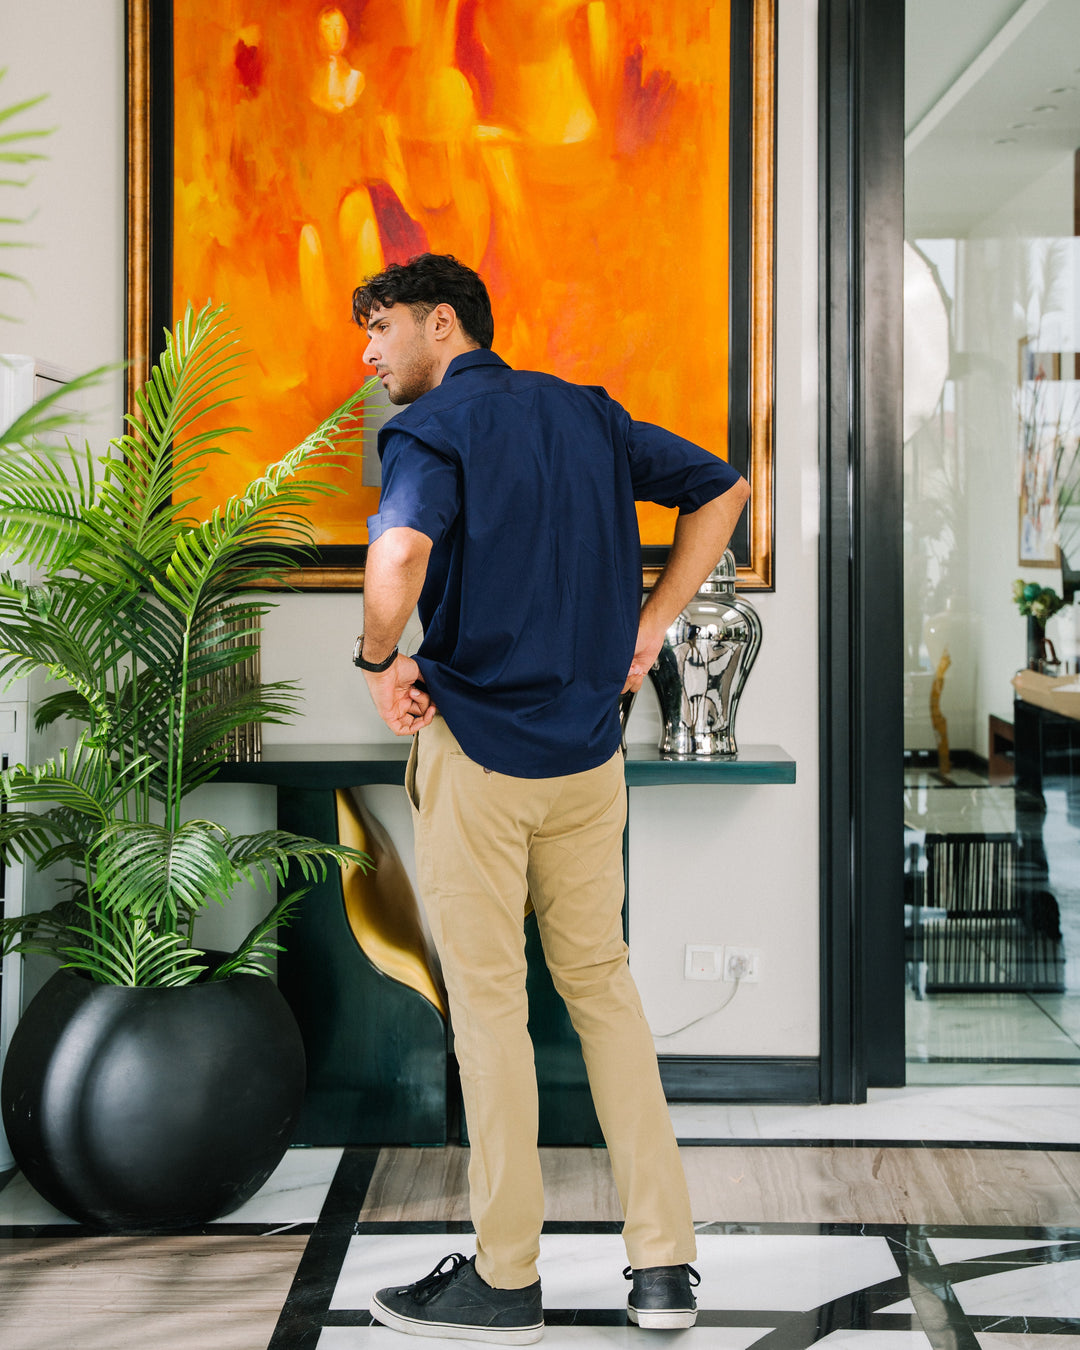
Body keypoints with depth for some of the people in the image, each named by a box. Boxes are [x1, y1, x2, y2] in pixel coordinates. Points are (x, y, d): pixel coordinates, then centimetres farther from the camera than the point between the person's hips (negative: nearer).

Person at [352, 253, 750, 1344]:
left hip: (477, 745, -6)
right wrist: (648, 624, 13)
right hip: (590, 749, 6)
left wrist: (381, 662, -12)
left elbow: (398, 559, -30)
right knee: (599, 980, 15)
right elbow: (721, 489, 17)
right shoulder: (586, 412, 10)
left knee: (488, 1004, 4)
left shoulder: (433, 428, -10)